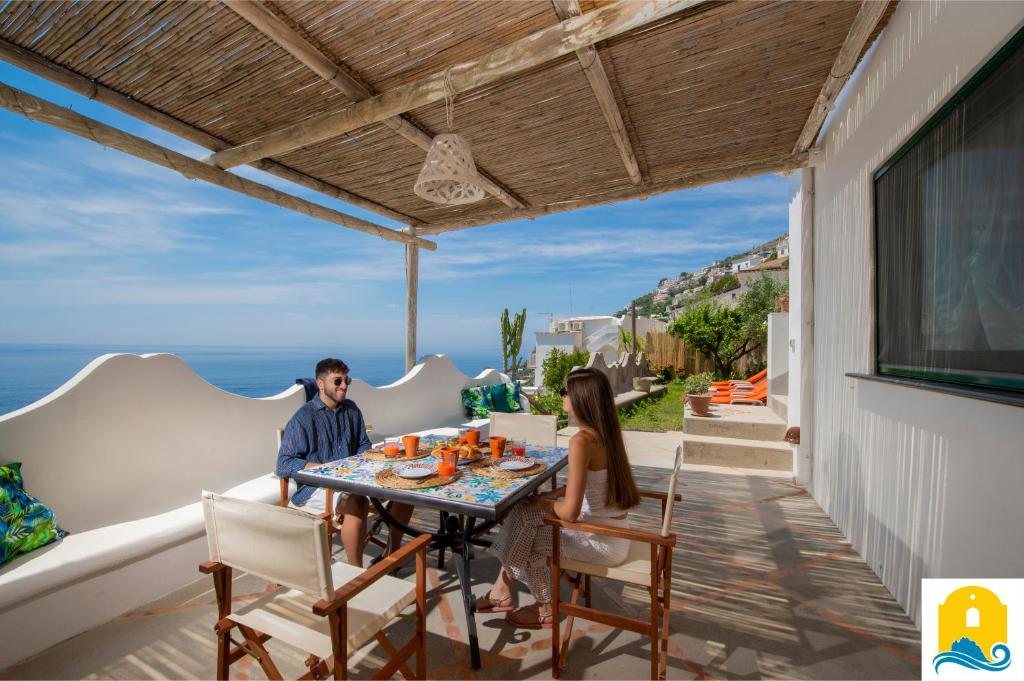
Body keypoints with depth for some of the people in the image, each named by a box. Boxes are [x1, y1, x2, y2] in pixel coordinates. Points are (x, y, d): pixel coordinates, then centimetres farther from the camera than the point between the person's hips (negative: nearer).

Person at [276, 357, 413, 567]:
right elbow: (284, 465, -12)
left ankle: (392, 553, 6)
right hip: (316, 487, -6)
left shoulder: (351, 409, 8)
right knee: (357, 503, -37)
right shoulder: (303, 418, -10)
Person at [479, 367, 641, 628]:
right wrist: (548, 497, 4)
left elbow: (569, 512, -26)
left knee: (526, 534, 6)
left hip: (604, 539, -8)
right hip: (610, 528, 8)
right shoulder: (604, 432, -1)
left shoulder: (581, 441, -28)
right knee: (523, 511, 6)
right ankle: (503, 589, 18)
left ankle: (546, 610, 28)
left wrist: (542, 503, -6)